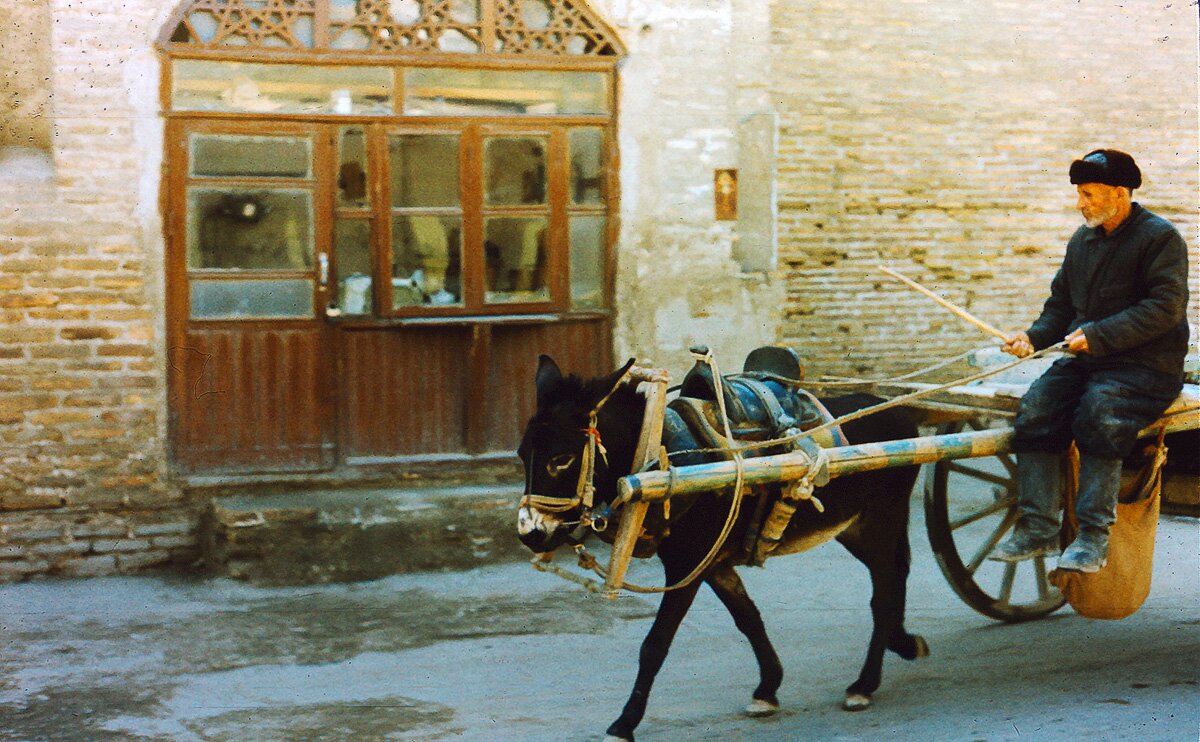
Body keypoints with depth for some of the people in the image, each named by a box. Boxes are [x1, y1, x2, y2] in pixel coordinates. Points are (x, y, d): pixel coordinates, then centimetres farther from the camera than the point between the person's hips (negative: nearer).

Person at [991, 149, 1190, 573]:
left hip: (1146, 366, -6)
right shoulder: (1082, 240, 17)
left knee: (1099, 412, -34)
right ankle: (1037, 528, -21)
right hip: (1084, 360, 6)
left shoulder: (1160, 237, -5)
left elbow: (1166, 307, -16)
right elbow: (1061, 304, 22)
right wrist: (1034, 337, 1)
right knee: (1036, 406, -21)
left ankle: (1093, 535, -30)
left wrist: (1100, 335, -22)